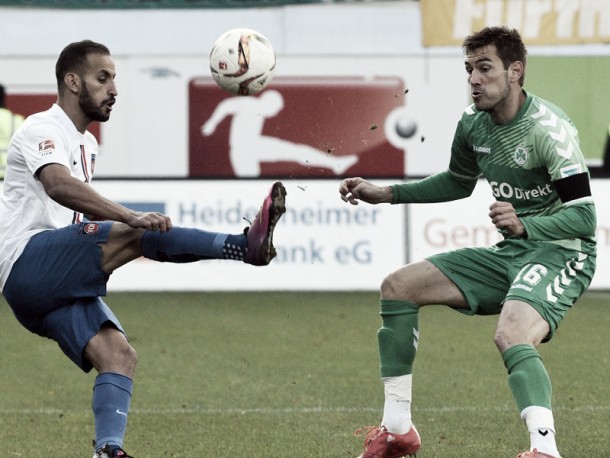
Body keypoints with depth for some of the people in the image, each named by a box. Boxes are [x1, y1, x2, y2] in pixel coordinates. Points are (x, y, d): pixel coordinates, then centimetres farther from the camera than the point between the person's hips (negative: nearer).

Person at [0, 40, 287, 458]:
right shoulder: (42, 129, -5)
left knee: (118, 354, -12)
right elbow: (58, 185, -26)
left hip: (58, 289, 9)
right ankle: (247, 245, -34)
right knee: (136, 235, -27)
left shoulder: (86, 144, 25)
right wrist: (130, 217, -39)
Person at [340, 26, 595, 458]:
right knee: (397, 287, 8)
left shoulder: (549, 129, -21)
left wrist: (523, 225, -37)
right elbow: (458, 182, 24)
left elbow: (584, 217, -22)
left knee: (511, 337, -38)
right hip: (508, 253, 9)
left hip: (560, 254, -9)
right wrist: (386, 193, 15)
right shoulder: (473, 123, 2)